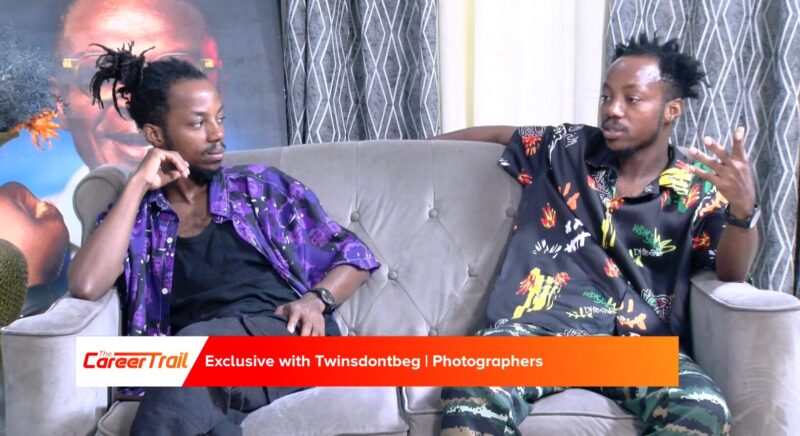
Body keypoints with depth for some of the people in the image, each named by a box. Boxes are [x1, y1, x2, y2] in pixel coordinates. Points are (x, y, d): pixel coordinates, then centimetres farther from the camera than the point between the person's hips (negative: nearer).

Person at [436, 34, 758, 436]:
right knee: (472, 391, -35)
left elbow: (730, 274, -1)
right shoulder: (565, 149, 15)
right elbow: (495, 134, 30)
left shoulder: (699, 191, 10)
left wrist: (743, 206, -22)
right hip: (540, 328, 0)